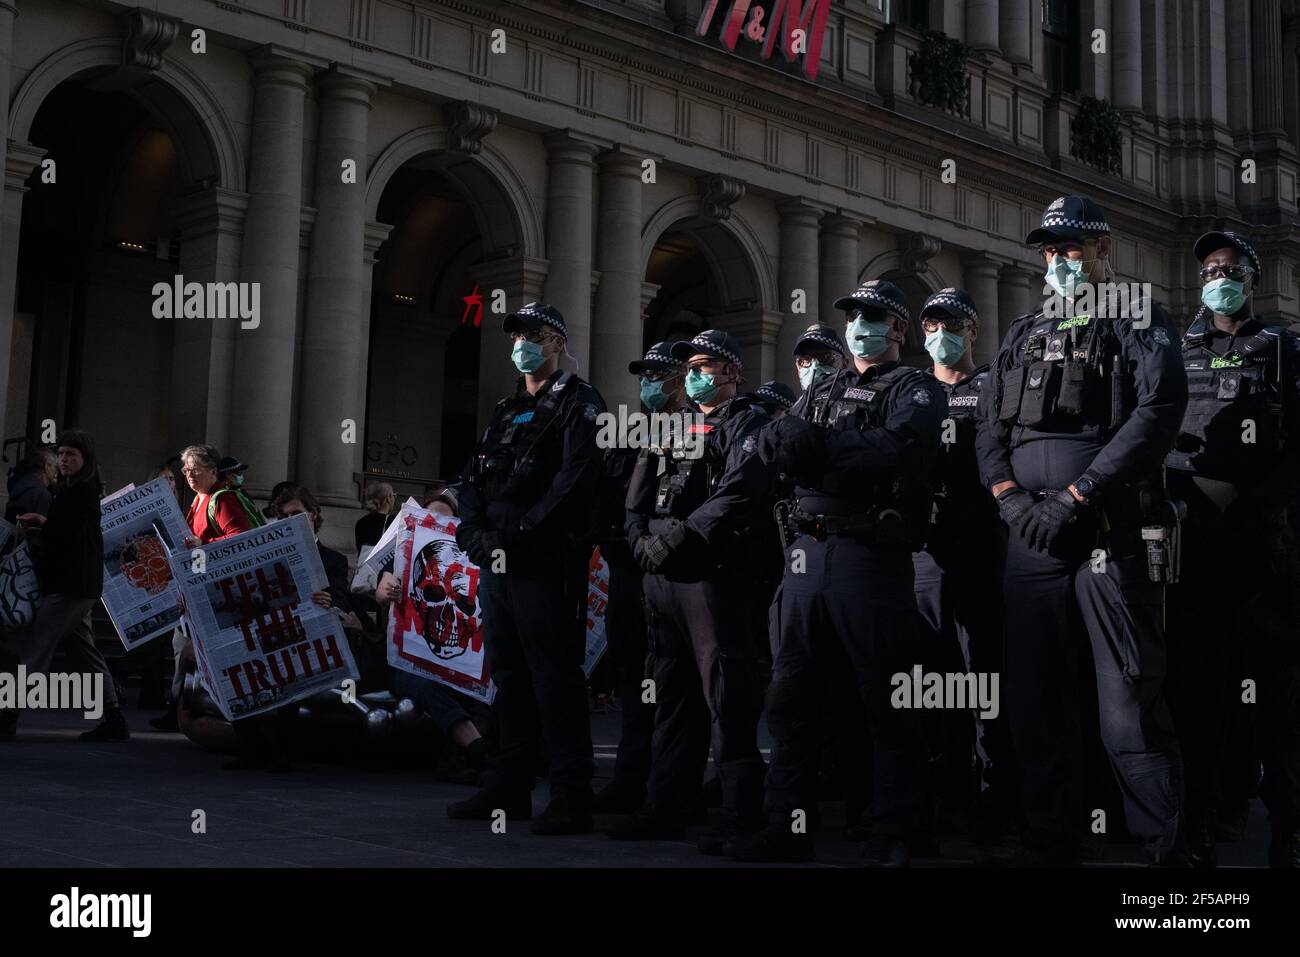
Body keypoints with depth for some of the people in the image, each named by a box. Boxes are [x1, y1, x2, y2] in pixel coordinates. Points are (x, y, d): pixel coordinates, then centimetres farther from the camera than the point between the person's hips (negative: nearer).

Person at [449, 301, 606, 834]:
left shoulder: (578, 404, -2)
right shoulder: (505, 412, 22)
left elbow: (576, 480, -17)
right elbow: (474, 480, 17)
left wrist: (521, 531, -19)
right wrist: (475, 531, -2)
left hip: (545, 563, -8)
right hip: (495, 561, 8)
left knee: (554, 675, -8)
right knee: (508, 673, 12)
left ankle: (571, 797, -3)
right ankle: (509, 787, 21)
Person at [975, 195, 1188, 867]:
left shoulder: (1139, 321, 6)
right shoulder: (1023, 335, 22)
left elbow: (1158, 412, -9)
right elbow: (989, 426, 16)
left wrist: (1074, 496, -15)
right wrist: (1011, 497, -4)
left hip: (1111, 532, -5)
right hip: (1031, 540, 5)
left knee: (1131, 709, -9)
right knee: (1034, 703, 8)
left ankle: (1164, 849, -2)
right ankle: (1046, 847, 18)